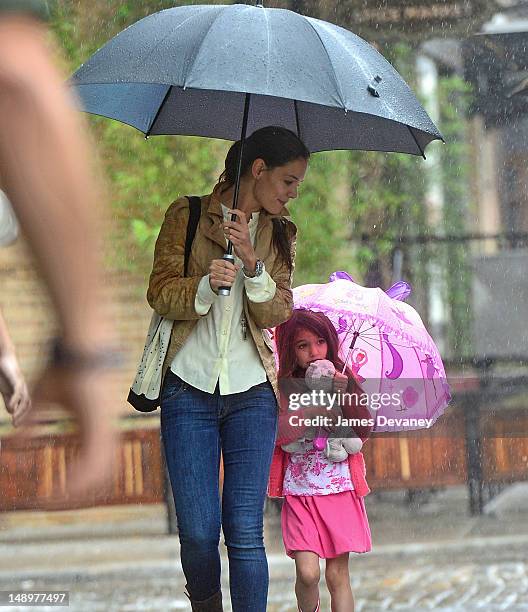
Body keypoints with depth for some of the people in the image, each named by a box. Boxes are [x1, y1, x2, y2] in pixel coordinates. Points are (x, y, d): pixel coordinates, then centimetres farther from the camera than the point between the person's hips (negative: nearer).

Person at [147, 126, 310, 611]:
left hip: (251, 393, 2)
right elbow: (161, 293, -3)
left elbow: (276, 312, 2)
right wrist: (206, 285, -23)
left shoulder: (280, 234, 13)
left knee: (245, 532, -8)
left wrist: (253, 265, -16)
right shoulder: (187, 217, 4)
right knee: (198, 532, -5)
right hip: (189, 389, -2)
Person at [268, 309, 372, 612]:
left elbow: (364, 430, -2)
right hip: (300, 489, -1)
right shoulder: (283, 387, 1)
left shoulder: (342, 379, 5)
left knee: (338, 574, 1)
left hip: (340, 485, 1)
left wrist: (344, 395, -16)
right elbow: (279, 435, -13)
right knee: (307, 572, -12)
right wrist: (321, 403, -16)